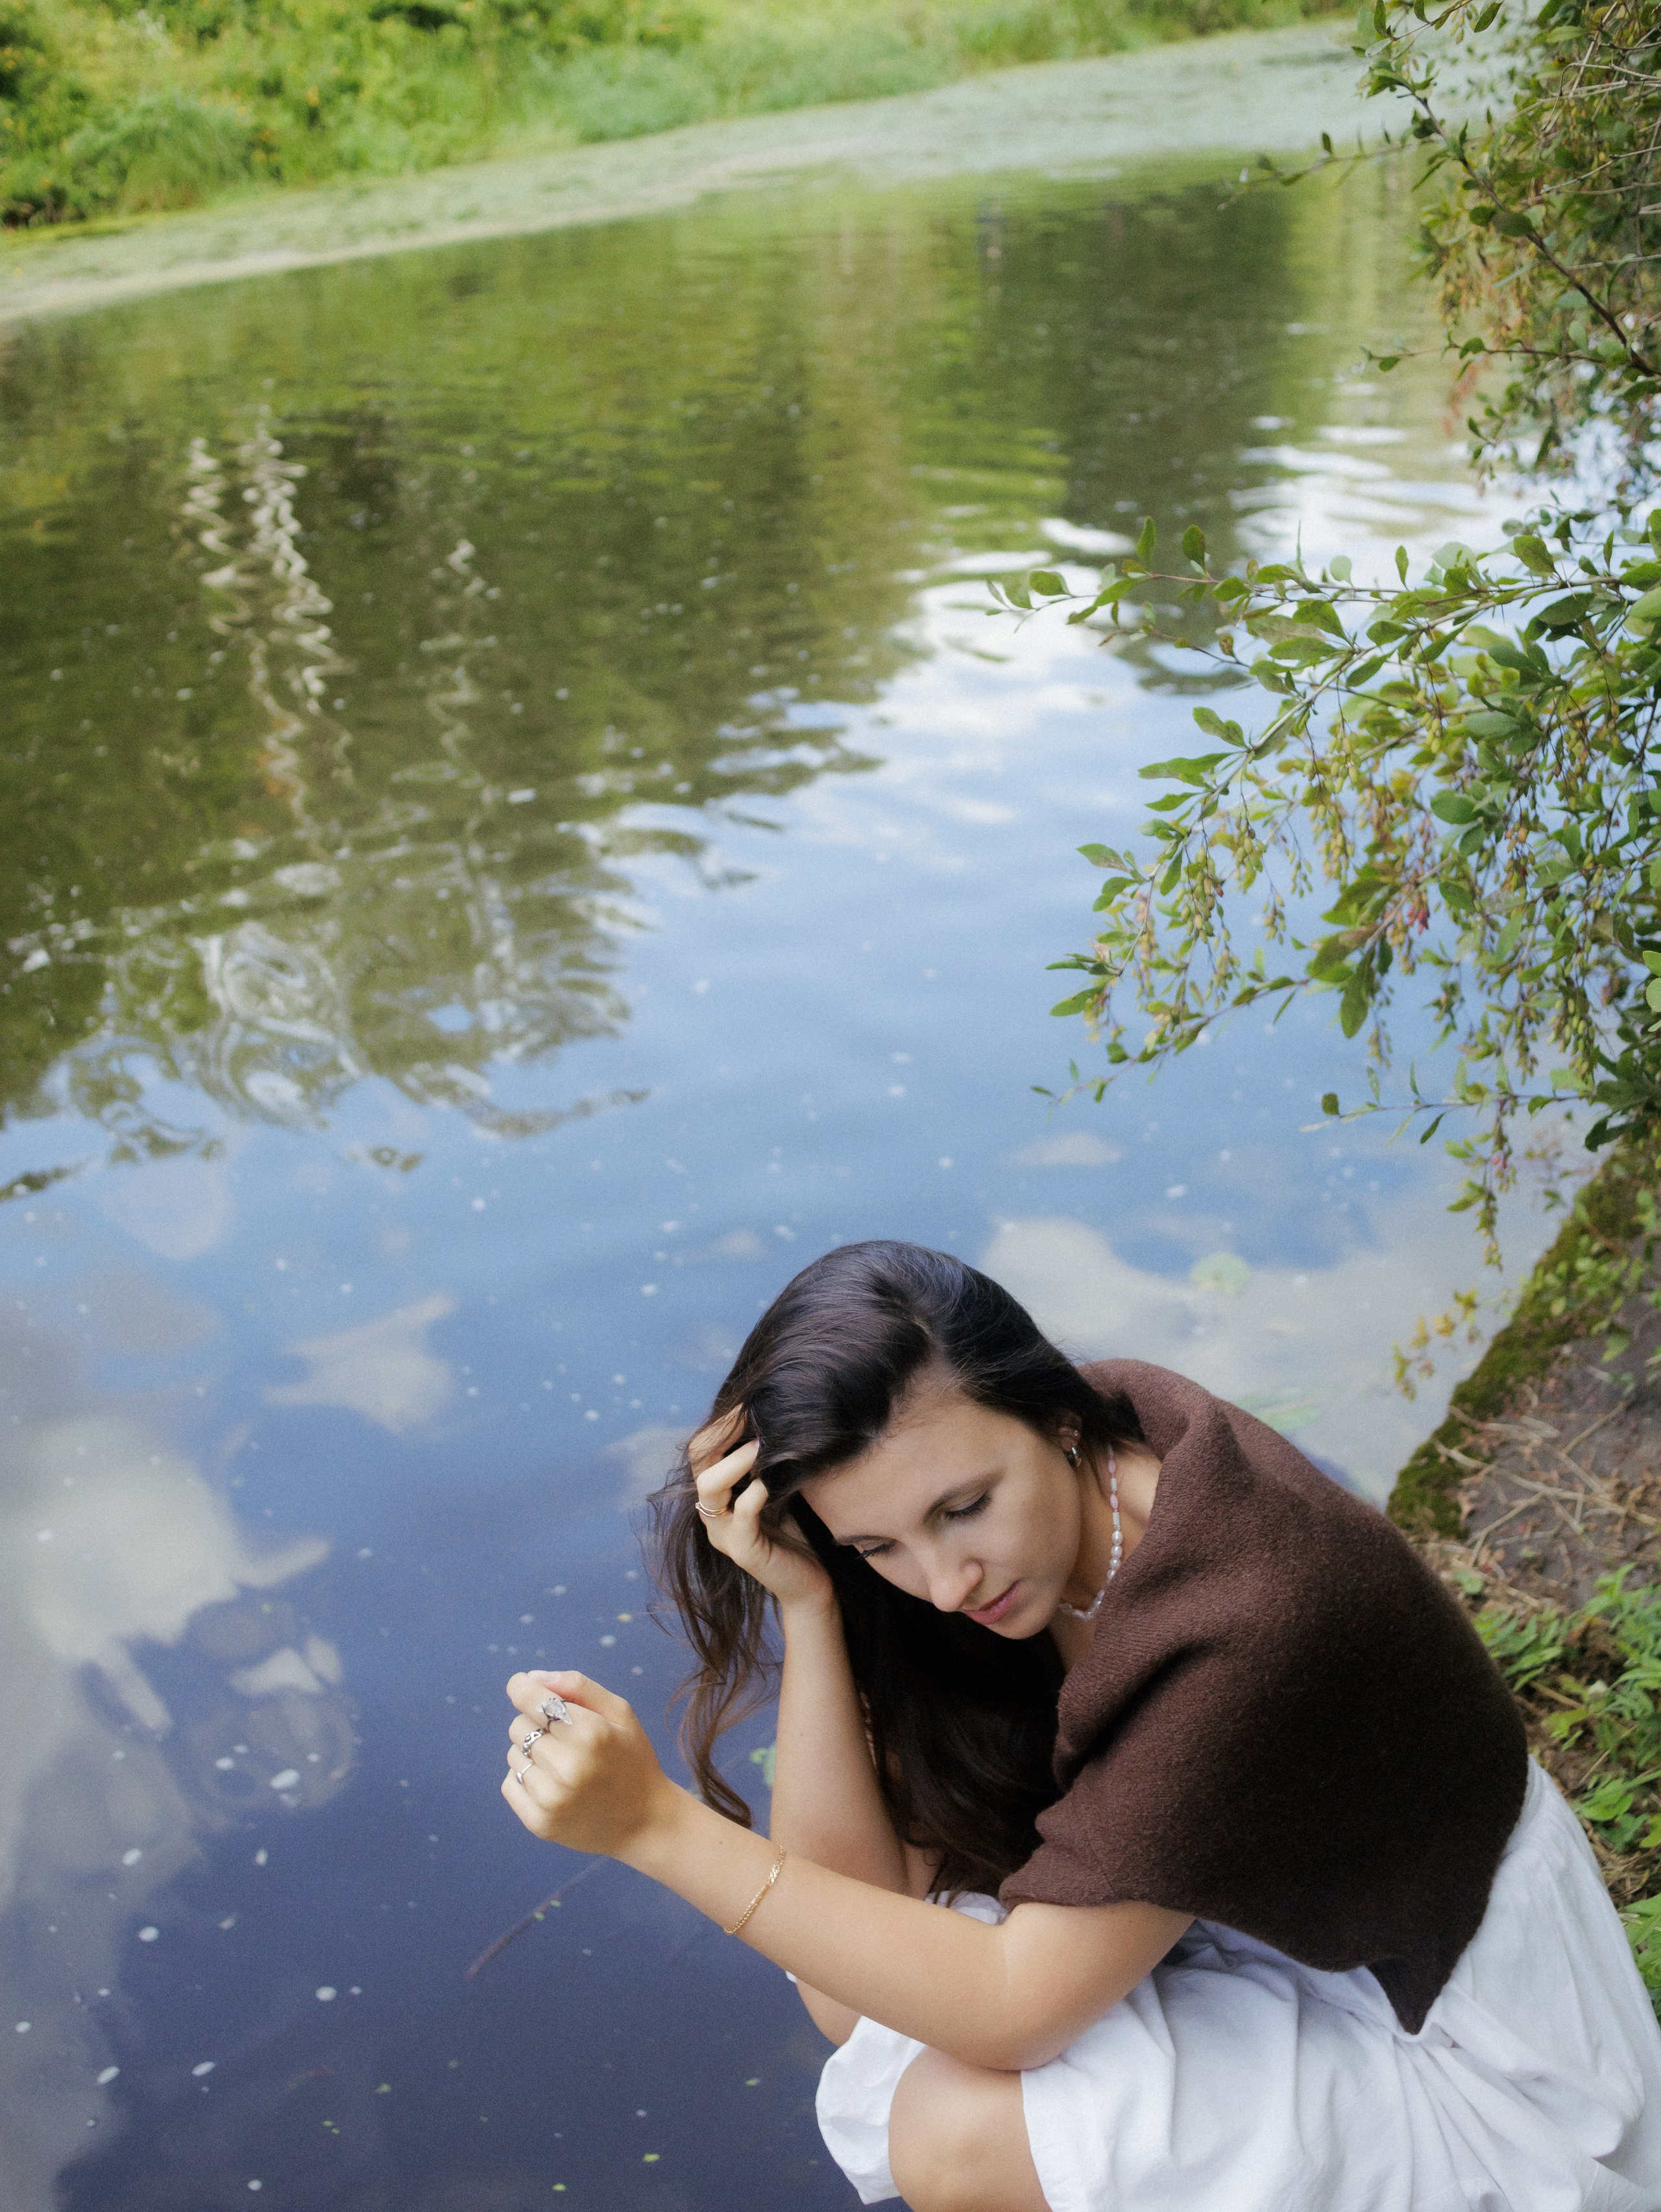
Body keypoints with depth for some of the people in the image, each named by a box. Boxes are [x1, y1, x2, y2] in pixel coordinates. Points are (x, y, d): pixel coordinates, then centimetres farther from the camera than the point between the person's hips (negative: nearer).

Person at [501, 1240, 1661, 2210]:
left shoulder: (1238, 1634, -36)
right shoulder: (1056, 1490, -12)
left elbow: (1014, 2009, -29)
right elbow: (860, 1884, -13)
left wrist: (658, 1820, -33)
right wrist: (806, 1603, -26)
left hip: (1460, 2069, -7)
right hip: (1268, 1942, 7)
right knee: (852, 1979, -4)